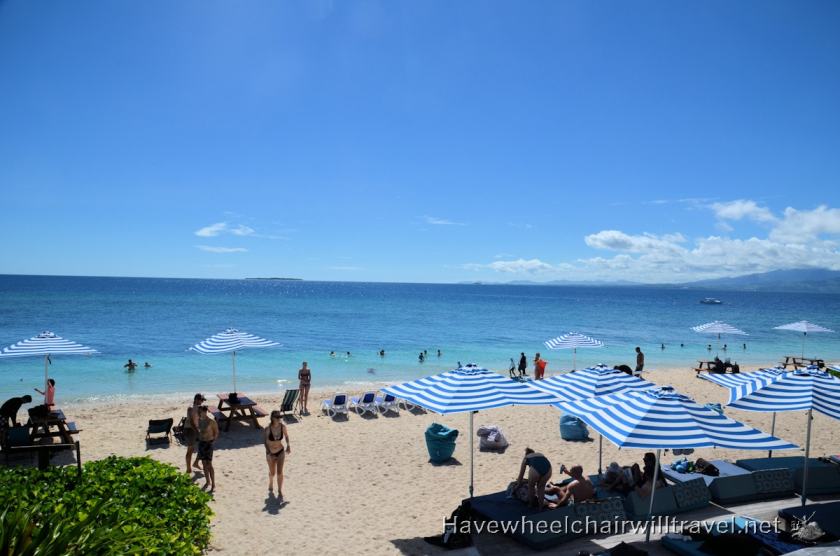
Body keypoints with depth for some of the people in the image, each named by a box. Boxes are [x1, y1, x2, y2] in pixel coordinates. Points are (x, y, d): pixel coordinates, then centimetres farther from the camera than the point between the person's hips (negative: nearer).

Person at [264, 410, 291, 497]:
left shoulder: (282, 426, -17)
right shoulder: (268, 428, -24)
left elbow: (286, 435, 4)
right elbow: (265, 441, -16)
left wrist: (288, 445, -1)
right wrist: (268, 453, -24)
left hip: (281, 452, 1)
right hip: (270, 453, -1)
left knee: (280, 472, -2)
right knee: (272, 473, 17)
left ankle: (280, 491, 15)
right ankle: (271, 483, 50)